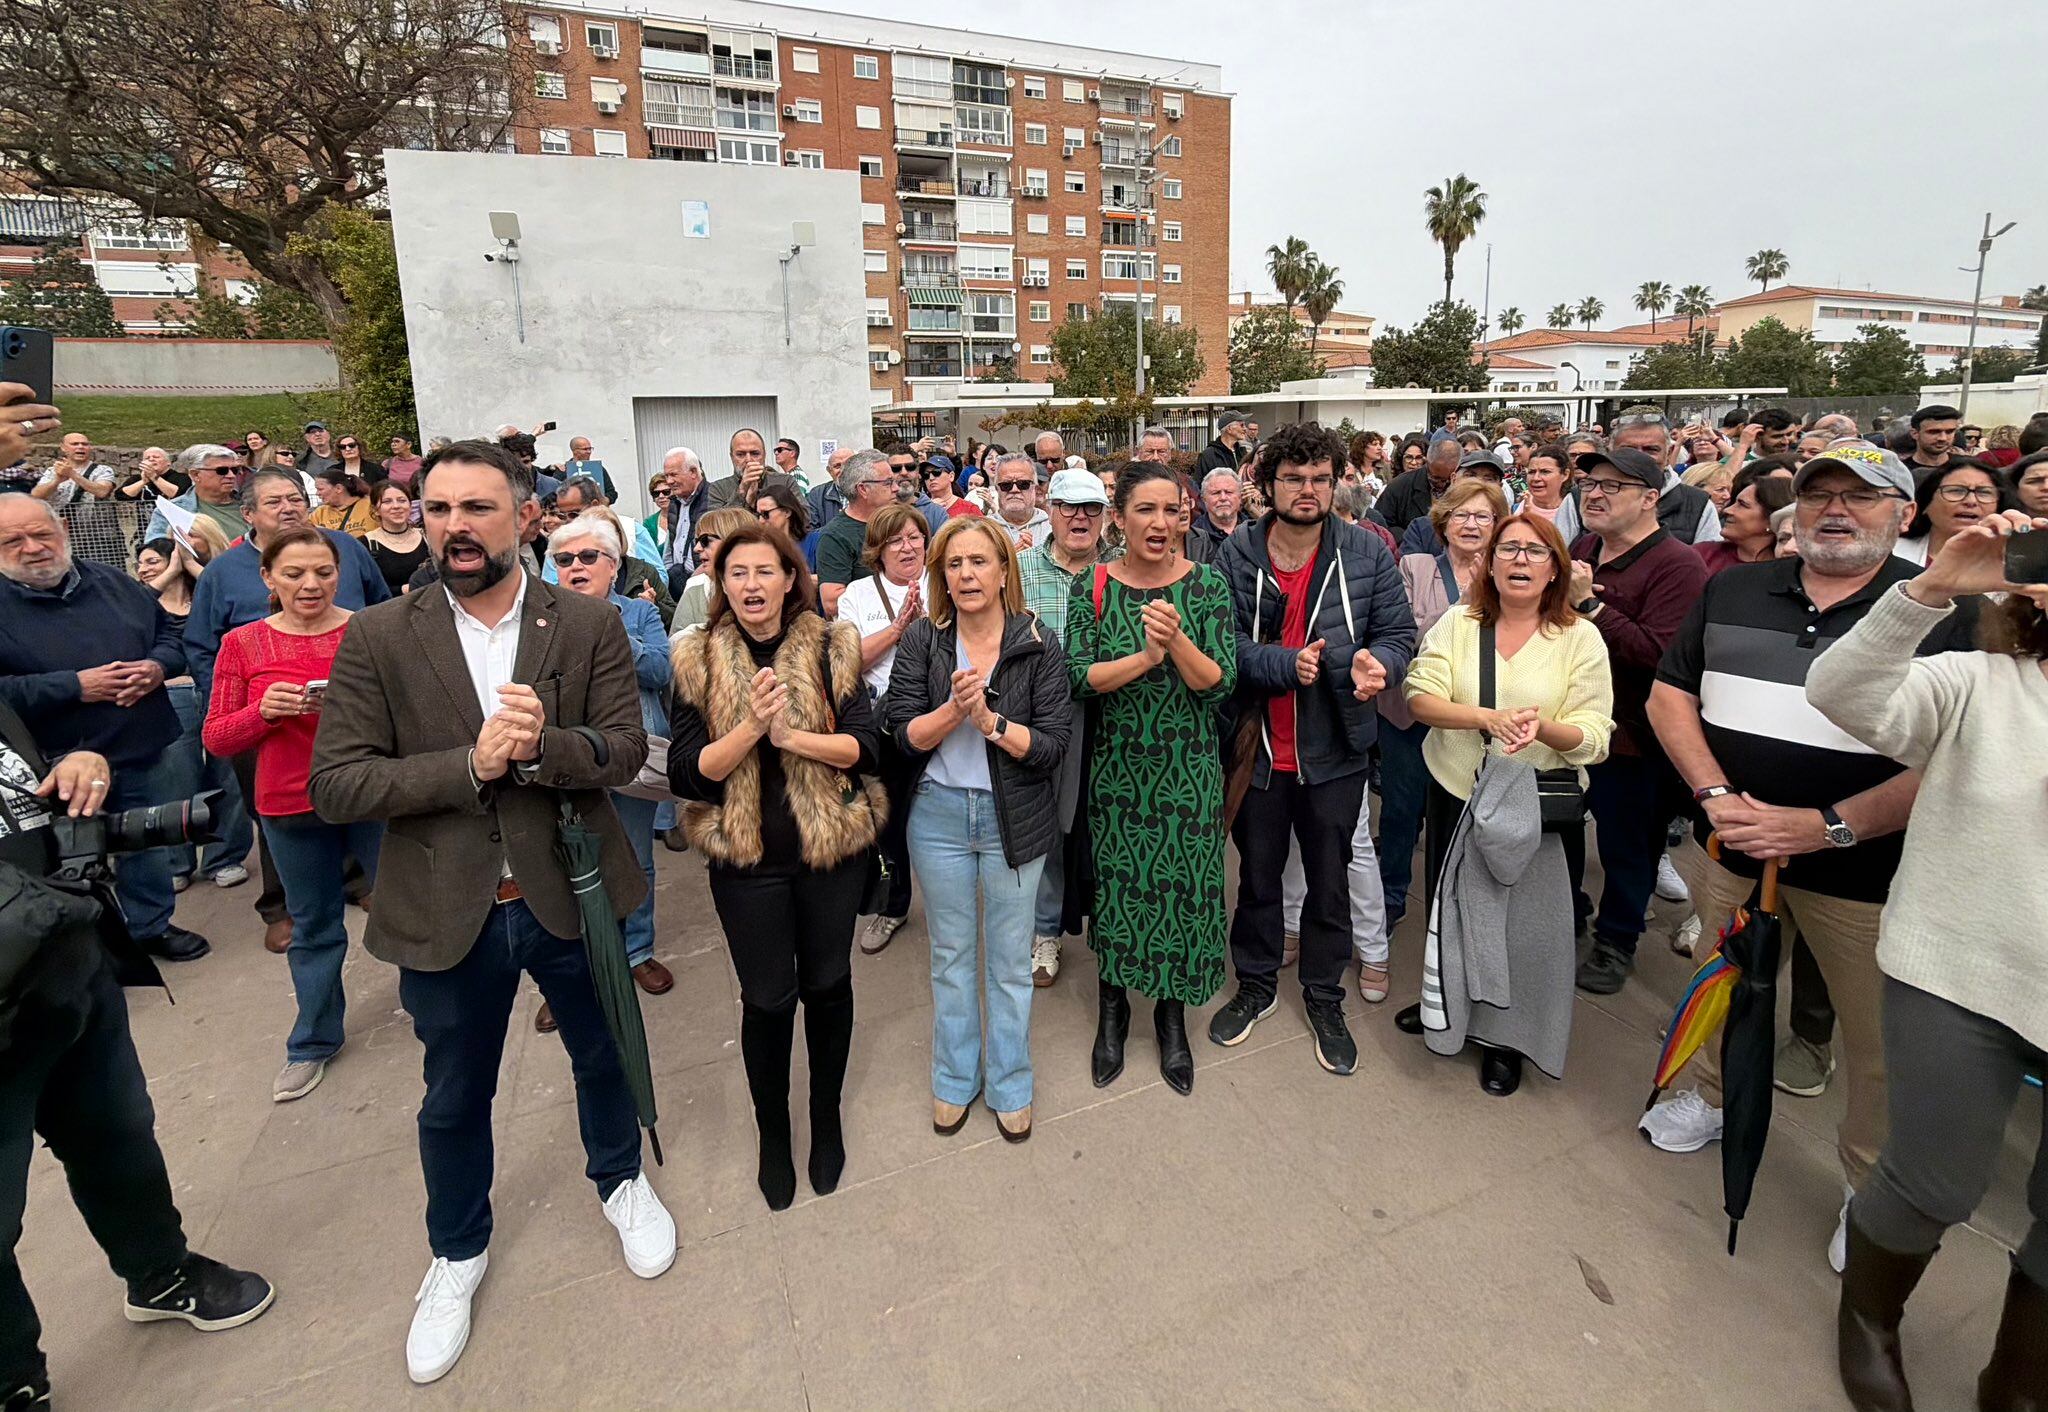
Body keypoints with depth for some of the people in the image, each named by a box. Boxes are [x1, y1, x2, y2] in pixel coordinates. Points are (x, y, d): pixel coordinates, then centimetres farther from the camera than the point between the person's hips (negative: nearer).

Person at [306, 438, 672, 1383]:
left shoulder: (590, 625, -7)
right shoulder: (377, 639, -7)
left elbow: (625, 748, -10)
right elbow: (334, 785, -11)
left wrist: (542, 745, -29)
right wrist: (472, 763, -24)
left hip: (570, 893, 0)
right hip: (447, 911, 0)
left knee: (603, 1057, 22)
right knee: (454, 1099, 21)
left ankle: (620, 1180, 52)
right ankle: (457, 1253, 48)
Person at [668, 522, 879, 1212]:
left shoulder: (831, 648, -5)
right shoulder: (698, 661, -4)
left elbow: (863, 745, -10)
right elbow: (686, 773, -9)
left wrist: (789, 733, -24)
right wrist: (750, 726, -24)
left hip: (831, 845, 1)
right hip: (745, 857, 0)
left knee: (827, 984, 16)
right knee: (767, 997, 11)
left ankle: (827, 1117, 41)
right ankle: (772, 1133, 37)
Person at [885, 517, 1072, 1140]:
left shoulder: (1038, 644, -8)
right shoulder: (922, 639, -4)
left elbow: (1052, 744, -12)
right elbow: (903, 734, -8)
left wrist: (989, 718, -24)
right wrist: (954, 709, -24)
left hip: (1013, 818, -1)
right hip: (939, 814, 2)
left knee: (1010, 961, 12)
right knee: (951, 955, 17)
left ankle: (1009, 1085, 33)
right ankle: (955, 1079, 37)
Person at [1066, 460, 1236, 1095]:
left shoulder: (1207, 585, -4)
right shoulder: (1093, 586, -3)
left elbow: (1220, 685, -9)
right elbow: (1079, 677, -11)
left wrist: (1177, 641, -27)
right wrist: (1147, 656, -24)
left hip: (1189, 768, 0)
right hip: (1117, 767, 0)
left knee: (1183, 886, 7)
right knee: (1115, 884, 10)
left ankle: (1172, 1016, 32)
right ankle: (1112, 1010, 34)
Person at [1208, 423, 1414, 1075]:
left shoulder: (1368, 554, -5)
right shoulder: (1236, 554, -6)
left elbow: (1399, 632, -2)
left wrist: (1377, 661, -24)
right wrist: (1287, 663, -25)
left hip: (1334, 751, 0)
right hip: (1257, 747, 0)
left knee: (1330, 881, 15)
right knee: (1257, 875, 18)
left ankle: (1324, 997, 38)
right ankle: (1255, 985, 40)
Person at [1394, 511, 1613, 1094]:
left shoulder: (1581, 638, -4)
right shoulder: (1457, 623, 0)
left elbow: (1594, 737, -9)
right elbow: (1420, 697, -11)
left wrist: (1544, 727, -30)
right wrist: (1487, 717, -27)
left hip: (1537, 806, -2)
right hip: (1455, 792, 2)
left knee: (1522, 920, 7)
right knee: (1448, 904, 16)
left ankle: (1506, 1036, 31)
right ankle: (1443, 1006, 42)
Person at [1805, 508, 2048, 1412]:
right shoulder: (1974, 684, -3)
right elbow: (1840, 694, -20)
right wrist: (1932, 591, -28)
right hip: (1957, 974, -3)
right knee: (1934, 1186, 8)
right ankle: (1868, 1316, 37)